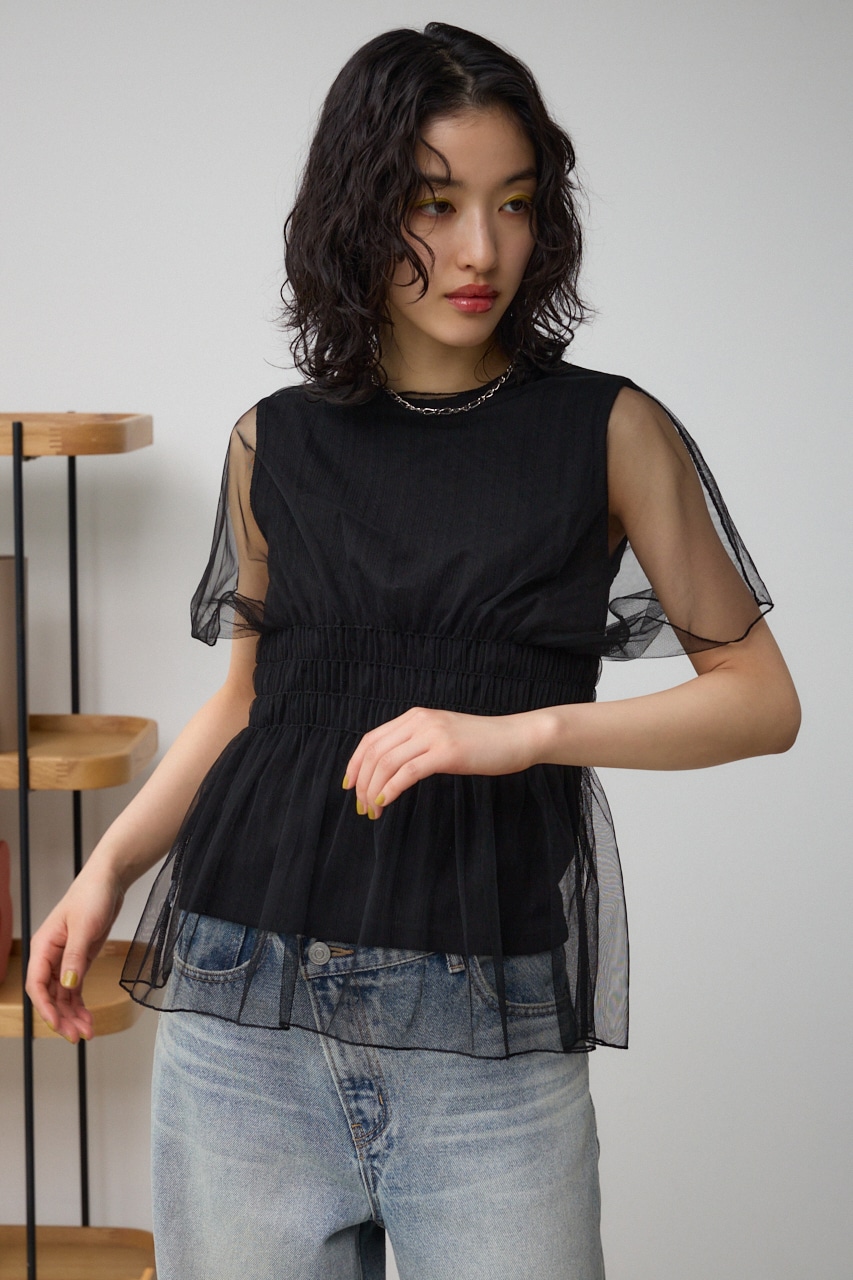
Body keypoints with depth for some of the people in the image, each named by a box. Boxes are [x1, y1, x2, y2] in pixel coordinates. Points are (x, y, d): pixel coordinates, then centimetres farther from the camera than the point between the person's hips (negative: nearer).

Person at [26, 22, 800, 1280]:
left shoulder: (608, 433, 1)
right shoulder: (276, 444, 8)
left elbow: (761, 698, 1)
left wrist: (525, 729, -12)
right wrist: (108, 865, 6)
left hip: (489, 1034, -2)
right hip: (244, 1003, 2)